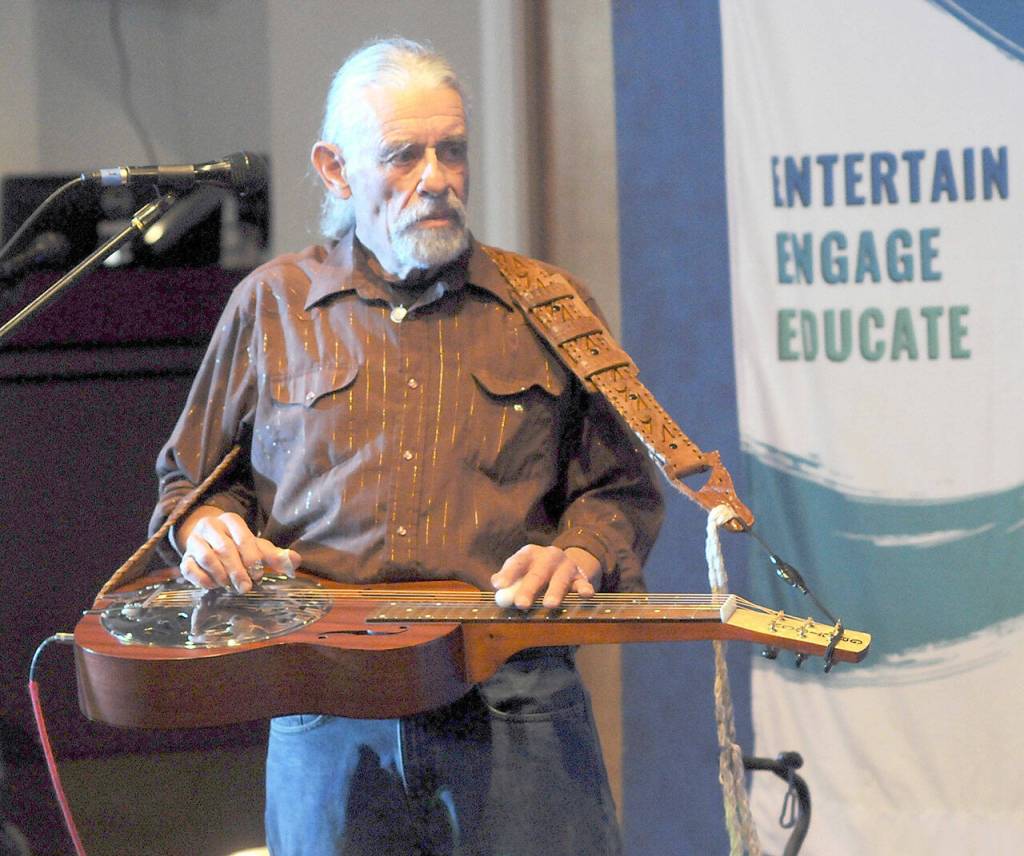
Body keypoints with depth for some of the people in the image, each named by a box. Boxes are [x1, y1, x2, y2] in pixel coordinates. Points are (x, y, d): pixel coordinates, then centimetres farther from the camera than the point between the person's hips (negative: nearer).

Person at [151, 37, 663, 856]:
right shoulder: (272, 305, 12)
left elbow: (620, 488, 14)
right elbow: (191, 475, 22)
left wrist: (579, 557, -6)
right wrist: (208, 527, 1)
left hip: (517, 708, 0)